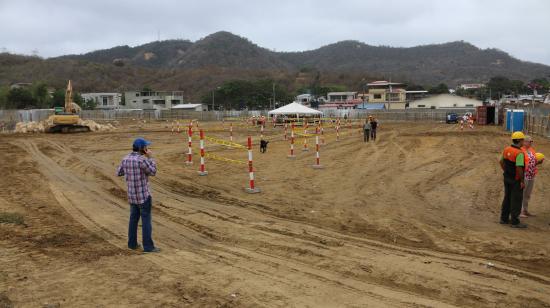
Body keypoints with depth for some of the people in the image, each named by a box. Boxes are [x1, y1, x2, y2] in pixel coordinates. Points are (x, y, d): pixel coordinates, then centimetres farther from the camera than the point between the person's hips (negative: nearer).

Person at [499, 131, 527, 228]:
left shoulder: (506, 149, 2)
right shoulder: (519, 153, -21)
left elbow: (501, 162, 12)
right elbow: (519, 168, -25)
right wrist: (522, 181, -17)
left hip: (507, 178, 8)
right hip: (516, 180, -8)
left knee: (507, 198, 17)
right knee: (516, 200, 1)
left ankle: (504, 218, 25)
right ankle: (515, 222, 7)